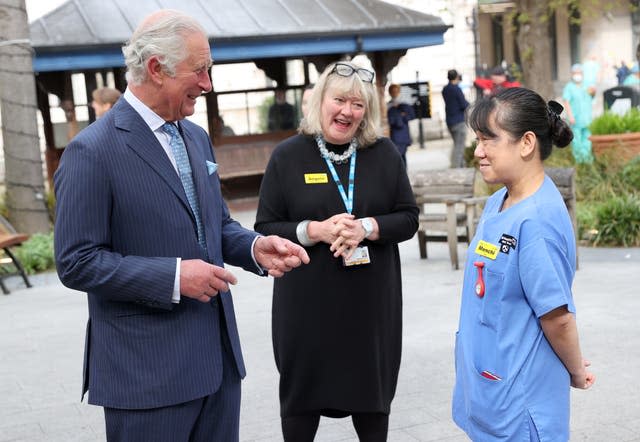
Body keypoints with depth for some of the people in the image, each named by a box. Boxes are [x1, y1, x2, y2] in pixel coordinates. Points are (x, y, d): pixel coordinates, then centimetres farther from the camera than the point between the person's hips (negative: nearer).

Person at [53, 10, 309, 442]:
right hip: (148, 370, -7)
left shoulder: (197, 138, 11)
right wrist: (172, 277, -21)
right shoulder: (92, 151, -13)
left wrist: (255, 246, -2)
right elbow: (76, 262, -15)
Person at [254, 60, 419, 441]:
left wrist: (366, 228, -17)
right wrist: (316, 230, -20)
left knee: (372, 388, 14)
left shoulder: (385, 153, 2)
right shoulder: (288, 156, -2)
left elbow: (409, 219, 1)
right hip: (306, 302, -1)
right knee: (302, 391, 10)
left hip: (371, 301, 2)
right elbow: (266, 229, -3)